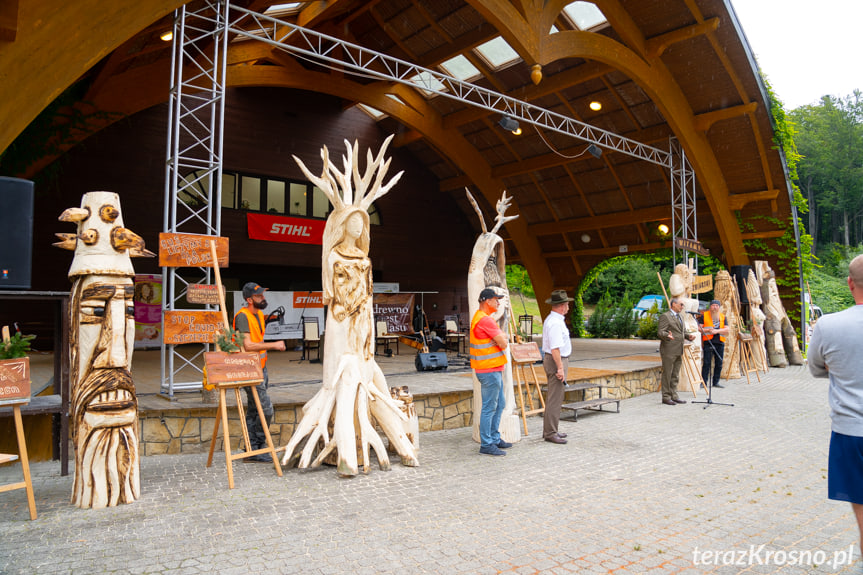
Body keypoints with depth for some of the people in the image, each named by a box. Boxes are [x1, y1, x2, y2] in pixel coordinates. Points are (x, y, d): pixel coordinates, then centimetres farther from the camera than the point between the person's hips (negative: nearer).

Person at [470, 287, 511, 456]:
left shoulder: (481, 317, 16)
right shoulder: (485, 319, -19)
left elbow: (503, 338, 18)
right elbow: (503, 344, -17)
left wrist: (501, 338, -1)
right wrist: (502, 339, 2)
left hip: (494, 369, 11)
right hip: (489, 370, -11)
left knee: (499, 404, 18)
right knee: (489, 408, -4)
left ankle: (495, 438, 27)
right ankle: (486, 445, 3)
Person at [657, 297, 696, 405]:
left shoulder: (680, 316, 19)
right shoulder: (665, 316, -10)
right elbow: (660, 332, -16)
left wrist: (688, 336, 7)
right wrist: (667, 335, -37)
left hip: (678, 351, 9)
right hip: (668, 351, -9)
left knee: (675, 375, 12)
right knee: (667, 374, -3)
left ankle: (674, 396, 19)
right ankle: (666, 397, 2)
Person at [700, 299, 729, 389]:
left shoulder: (723, 317, 14)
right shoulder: (704, 315, 6)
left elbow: (726, 330, 5)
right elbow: (699, 328, 1)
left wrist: (717, 331, -11)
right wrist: (707, 330, -16)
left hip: (720, 342, 3)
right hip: (708, 342, -3)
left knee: (719, 363, 5)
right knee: (707, 363, -6)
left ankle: (715, 382, 15)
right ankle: (704, 382, -2)